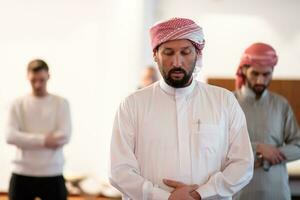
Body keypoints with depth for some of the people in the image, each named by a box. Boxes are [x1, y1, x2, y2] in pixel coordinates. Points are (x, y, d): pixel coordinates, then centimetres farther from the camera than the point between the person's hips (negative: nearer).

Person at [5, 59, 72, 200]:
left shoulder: (61, 103, 1)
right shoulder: (18, 104, 3)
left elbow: (64, 136, -11)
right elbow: (10, 136, -10)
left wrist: (28, 140, -10)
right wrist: (43, 140, -18)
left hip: (52, 174, -1)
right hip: (22, 174, 1)